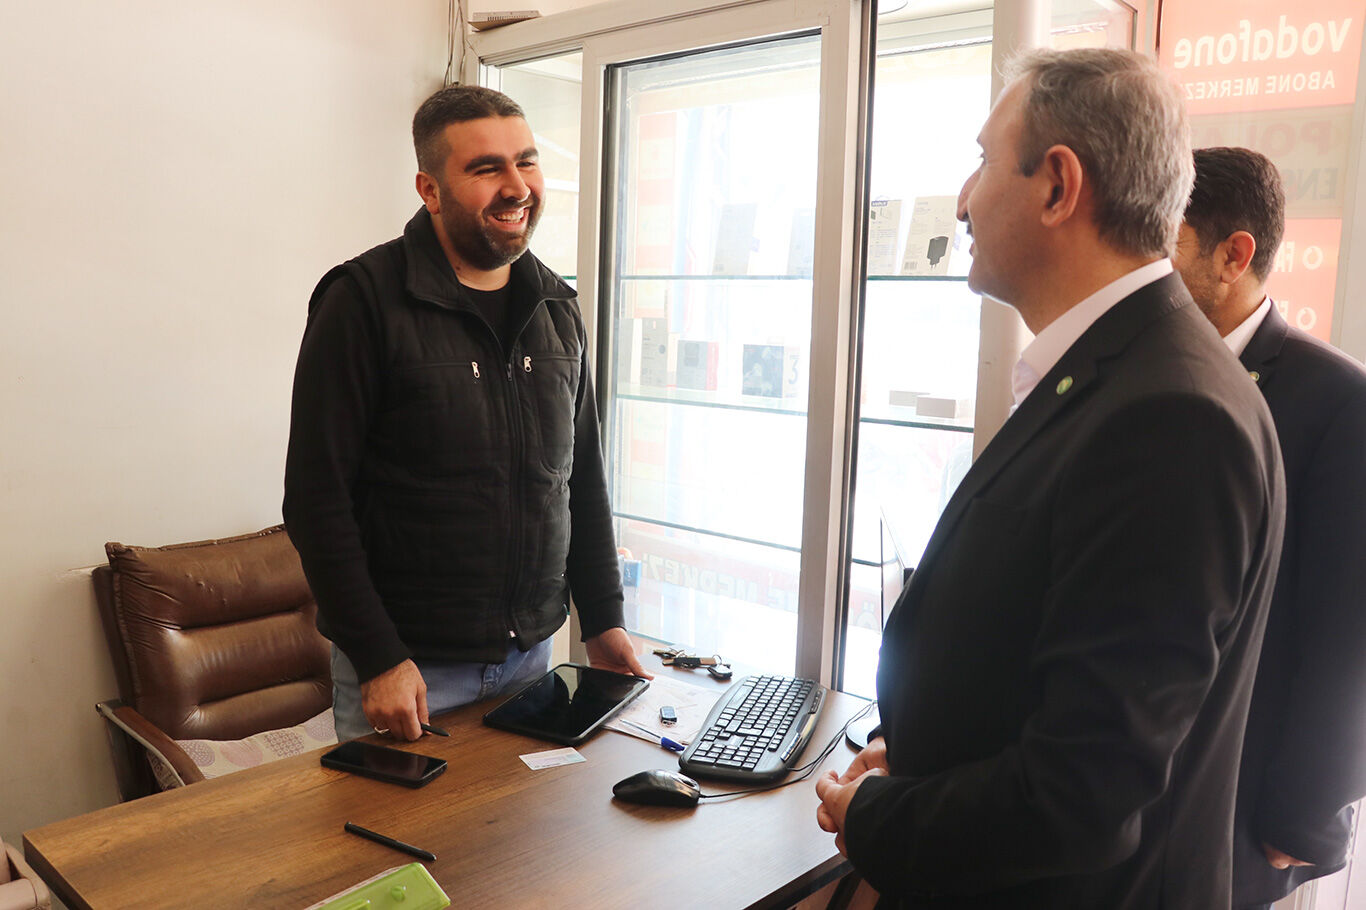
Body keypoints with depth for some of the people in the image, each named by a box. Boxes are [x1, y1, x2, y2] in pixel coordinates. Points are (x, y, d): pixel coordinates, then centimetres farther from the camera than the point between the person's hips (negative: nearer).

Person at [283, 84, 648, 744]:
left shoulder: (558, 308, 5)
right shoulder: (363, 300, -12)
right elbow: (316, 498, -14)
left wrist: (603, 618, 7)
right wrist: (377, 659, -17)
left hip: (531, 652, 6)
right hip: (403, 664, -5)